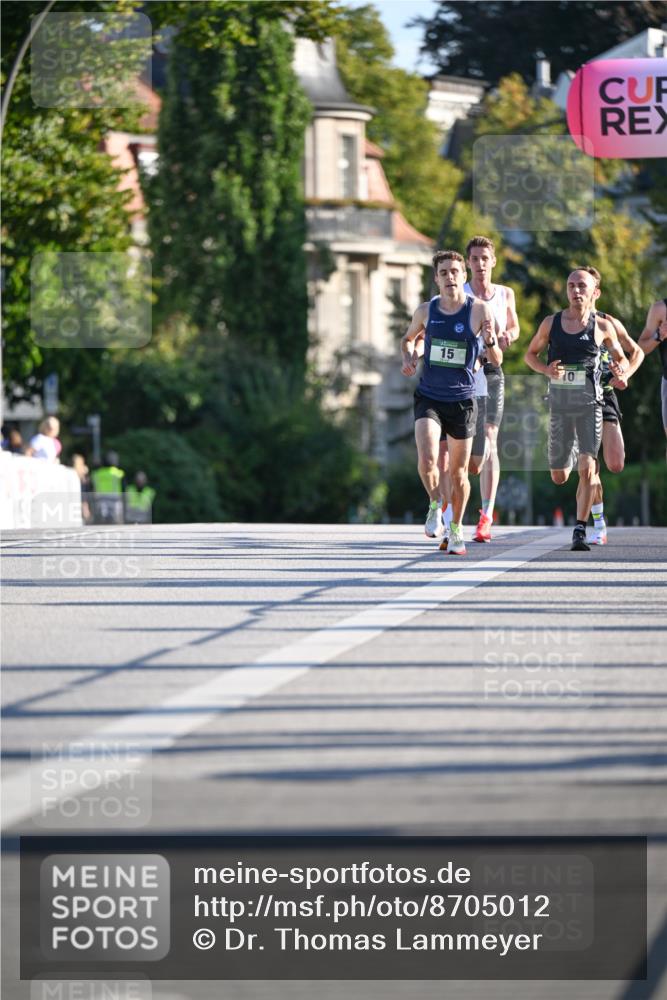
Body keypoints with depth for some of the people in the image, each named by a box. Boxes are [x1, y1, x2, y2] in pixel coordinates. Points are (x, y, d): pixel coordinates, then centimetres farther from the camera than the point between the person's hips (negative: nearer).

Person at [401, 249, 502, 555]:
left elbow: (496, 360, -6)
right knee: (427, 460, -21)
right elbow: (408, 338, 21)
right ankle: (435, 506, 7)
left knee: (459, 472, 8)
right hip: (428, 397, 1)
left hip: (462, 400, -1)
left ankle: (456, 529, 27)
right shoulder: (425, 310, 0)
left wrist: (490, 342, -27)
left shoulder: (479, 311, -7)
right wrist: (408, 357, 0)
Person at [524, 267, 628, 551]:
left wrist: (620, 370, -12)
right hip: (560, 404, 2)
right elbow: (530, 354, 14)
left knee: (587, 468, -17)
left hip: (590, 403, -2)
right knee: (559, 477, 7)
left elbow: (622, 358, 12)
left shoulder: (602, 326, 0)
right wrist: (546, 369, -7)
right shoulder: (551, 323, 3)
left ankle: (580, 531, -12)